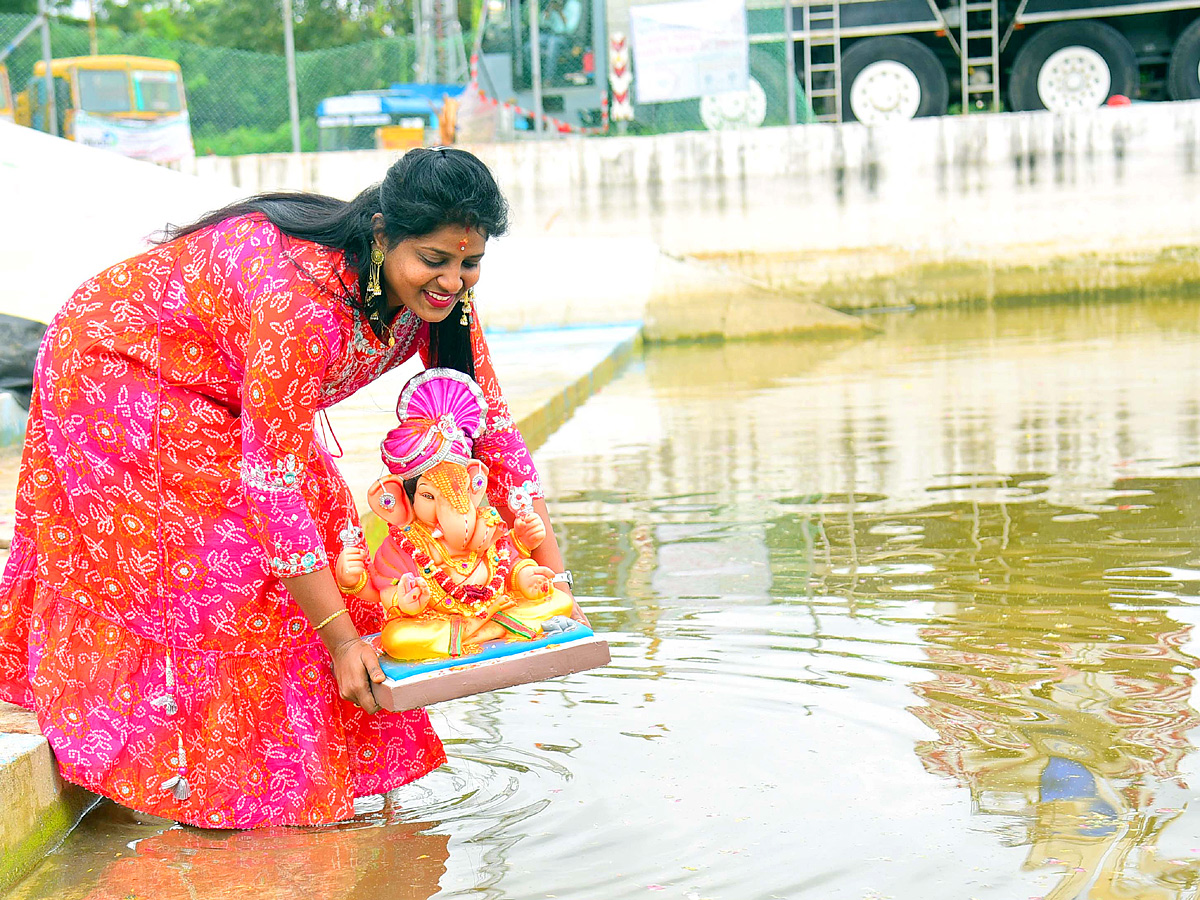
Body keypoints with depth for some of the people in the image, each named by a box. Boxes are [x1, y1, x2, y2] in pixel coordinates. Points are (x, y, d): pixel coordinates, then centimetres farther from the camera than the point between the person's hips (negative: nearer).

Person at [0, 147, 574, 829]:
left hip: (220, 398, 8)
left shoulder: (438, 291, -18)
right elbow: (272, 480, -37)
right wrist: (341, 639, -32)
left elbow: (490, 418, -9)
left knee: (322, 525, -2)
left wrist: (552, 570, -15)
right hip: (113, 373, -7)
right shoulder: (297, 300, -41)